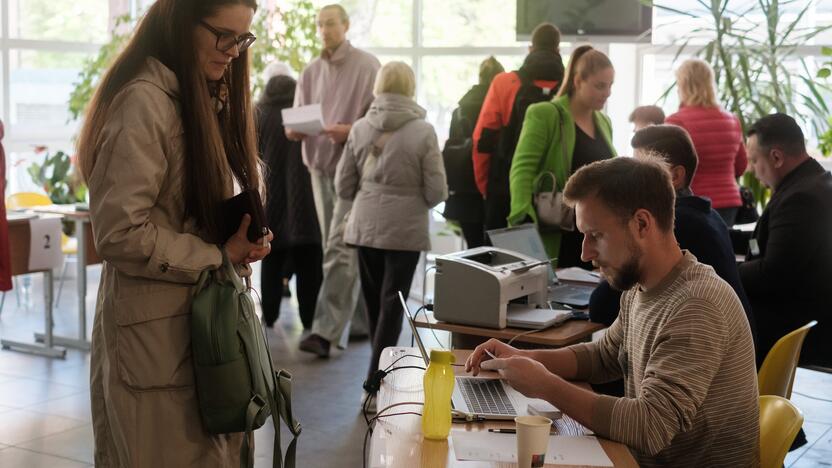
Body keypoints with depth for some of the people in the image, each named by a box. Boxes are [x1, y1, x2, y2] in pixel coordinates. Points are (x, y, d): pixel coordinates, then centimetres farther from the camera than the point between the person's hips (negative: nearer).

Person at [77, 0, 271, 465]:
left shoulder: (207, 99, 13)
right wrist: (219, 257, -14)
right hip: (157, 333, -8)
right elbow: (121, 232, -22)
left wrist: (241, 242, 3)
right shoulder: (142, 102, -16)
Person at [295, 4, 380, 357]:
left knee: (338, 249, -13)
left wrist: (349, 131, -22)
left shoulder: (366, 66, -5)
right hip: (320, 166, 7)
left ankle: (325, 331, -15)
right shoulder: (311, 73, 14)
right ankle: (363, 321, 22)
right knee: (339, 249, 11)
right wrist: (294, 131, -6)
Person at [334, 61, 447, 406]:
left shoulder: (360, 129, -2)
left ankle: (380, 372, 29)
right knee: (392, 306, 3)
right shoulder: (423, 132, -10)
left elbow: (343, 187, 3)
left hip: (365, 226, 3)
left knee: (374, 303, 16)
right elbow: (436, 192, -9)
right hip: (405, 229, -3)